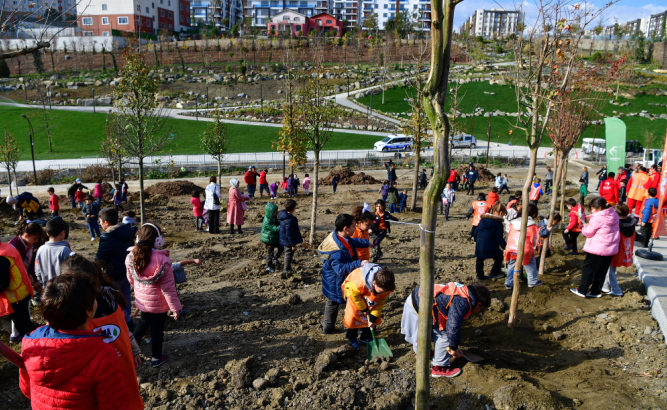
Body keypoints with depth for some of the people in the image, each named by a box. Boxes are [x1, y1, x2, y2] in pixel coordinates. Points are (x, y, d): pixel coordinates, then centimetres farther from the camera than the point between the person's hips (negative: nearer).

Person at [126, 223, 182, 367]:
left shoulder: (131, 257, -13)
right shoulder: (162, 261, -28)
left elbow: (131, 279, 5)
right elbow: (168, 288, -22)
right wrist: (176, 308, -12)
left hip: (141, 300, 5)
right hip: (158, 304, -5)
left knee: (142, 323, 30)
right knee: (157, 329, 15)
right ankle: (156, 358, 32)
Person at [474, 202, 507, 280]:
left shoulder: (483, 219, 7)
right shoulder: (498, 223, -12)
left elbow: (476, 231, 14)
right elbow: (499, 238, -12)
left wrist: (476, 240, 27)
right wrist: (505, 247, -3)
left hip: (479, 245, 5)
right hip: (491, 247, -5)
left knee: (480, 259, 21)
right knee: (499, 256, 17)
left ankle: (480, 275, 26)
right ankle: (493, 274, 16)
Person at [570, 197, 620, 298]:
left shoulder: (597, 218, -18)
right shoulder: (614, 215, 6)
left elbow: (589, 232, -12)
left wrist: (585, 227, 10)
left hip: (597, 248, -7)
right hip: (611, 248, 7)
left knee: (588, 268, 5)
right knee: (602, 271, 14)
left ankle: (582, 290, 10)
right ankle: (596, 291, 20)